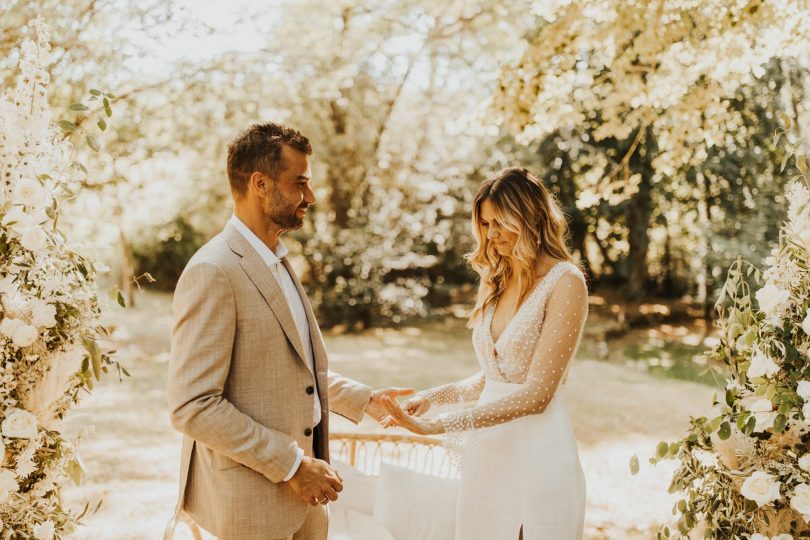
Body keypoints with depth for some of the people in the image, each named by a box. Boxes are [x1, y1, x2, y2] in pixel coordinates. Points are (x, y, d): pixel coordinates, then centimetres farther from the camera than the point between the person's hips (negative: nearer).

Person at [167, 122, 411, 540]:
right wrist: (290, 465, -19)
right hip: (251, 497, -8)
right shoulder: (213, 273, -18)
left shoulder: (276, 262, 11)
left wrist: (366, 400, 12)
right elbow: (192, 407, -22)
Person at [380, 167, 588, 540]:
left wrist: (439, 424, -19)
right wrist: (434, 396, 0)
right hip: (486, 455, 6)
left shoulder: (564, 282, -11)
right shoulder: (496, 282, 11)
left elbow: (536, 393, -17)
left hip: (535, 458, -6)